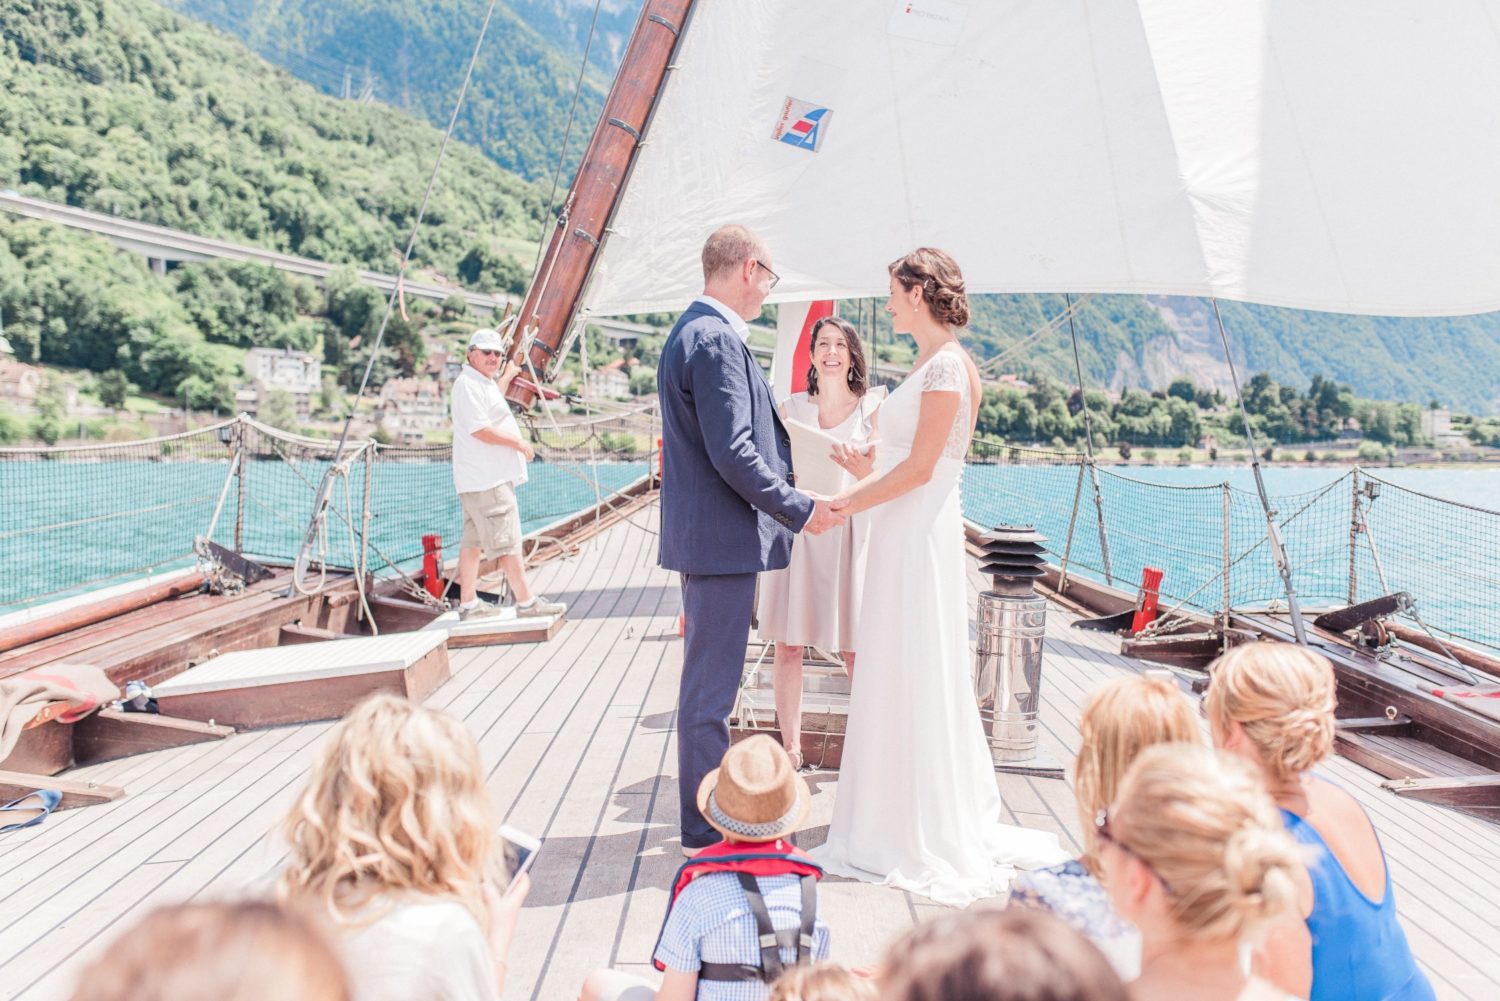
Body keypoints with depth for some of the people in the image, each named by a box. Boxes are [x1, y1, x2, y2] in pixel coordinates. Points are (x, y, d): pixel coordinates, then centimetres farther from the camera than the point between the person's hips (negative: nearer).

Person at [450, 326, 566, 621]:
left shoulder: (484, 383, 20)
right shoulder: (468, 384, -13)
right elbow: (480, 430, -21)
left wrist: (507, 377, 53)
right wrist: (520, 443, -12)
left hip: (491, 476, 11)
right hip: (486, 479, -11)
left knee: (474, 540, 11)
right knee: (507, 540, -9)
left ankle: (468, 603, 16)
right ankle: (526, 601, -6)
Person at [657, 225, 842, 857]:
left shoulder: (692, 332, 15)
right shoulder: (717, 340, -18)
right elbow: (733, 454, -23)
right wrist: (801, 511, -12)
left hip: (704, 536, 11)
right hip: (722, 541, -11)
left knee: (707, 682, 19)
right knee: (710, 690, -1)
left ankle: (706, 816, 33)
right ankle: (706, 831, 11)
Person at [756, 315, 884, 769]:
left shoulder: (873, 405, 6)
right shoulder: (791, 407, 11)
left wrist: (859, 464, -20)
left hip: (849, 532, -2)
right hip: (795, 532, 2)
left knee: (854, 648, -1)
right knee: (788, 643, 2)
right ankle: (790, 747, 13)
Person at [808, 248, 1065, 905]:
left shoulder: (948, 364, -14)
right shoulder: (929, 364, 15)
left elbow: (919, 466, -18)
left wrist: (844, 505, -12)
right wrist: (851, 498, 14)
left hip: (921, 536, -10)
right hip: (901, 534, 10)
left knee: (915, 675, -2)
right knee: (897, 677, 14)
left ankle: (932, 837, 9)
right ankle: (903, 824, 25)